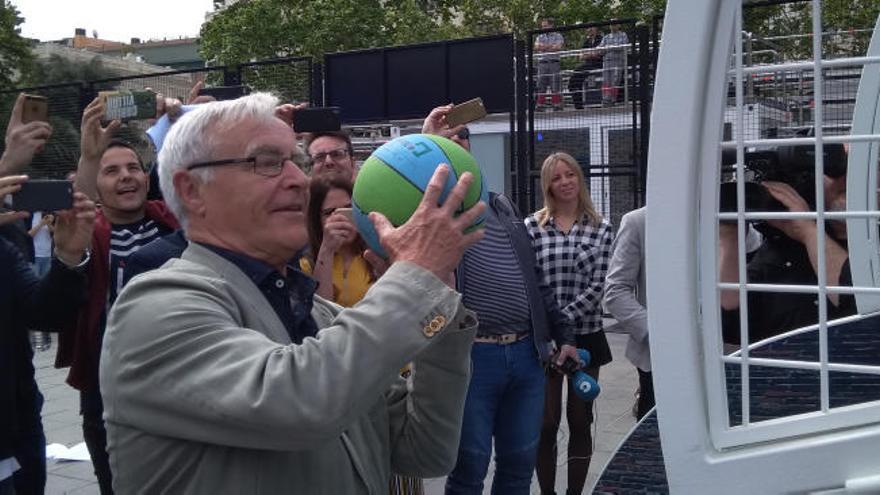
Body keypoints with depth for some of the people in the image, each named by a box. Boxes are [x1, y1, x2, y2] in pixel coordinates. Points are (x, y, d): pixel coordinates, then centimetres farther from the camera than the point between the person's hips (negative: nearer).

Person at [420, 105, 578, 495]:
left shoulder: (503, 206, 17)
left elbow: (534, 279, 20)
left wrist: (562, 336, 17)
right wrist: (427, 143, -19)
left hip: (527, 354, 6)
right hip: (470, 358, -5)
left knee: (520, 464, 14)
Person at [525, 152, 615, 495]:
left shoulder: (600, 229, 2)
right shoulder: (532, 227, -1)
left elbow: (596, 287, -6)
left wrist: (562, 319, -16)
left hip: (586, 335, 1)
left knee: (580, 421, 9)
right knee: (546, 422, 5)